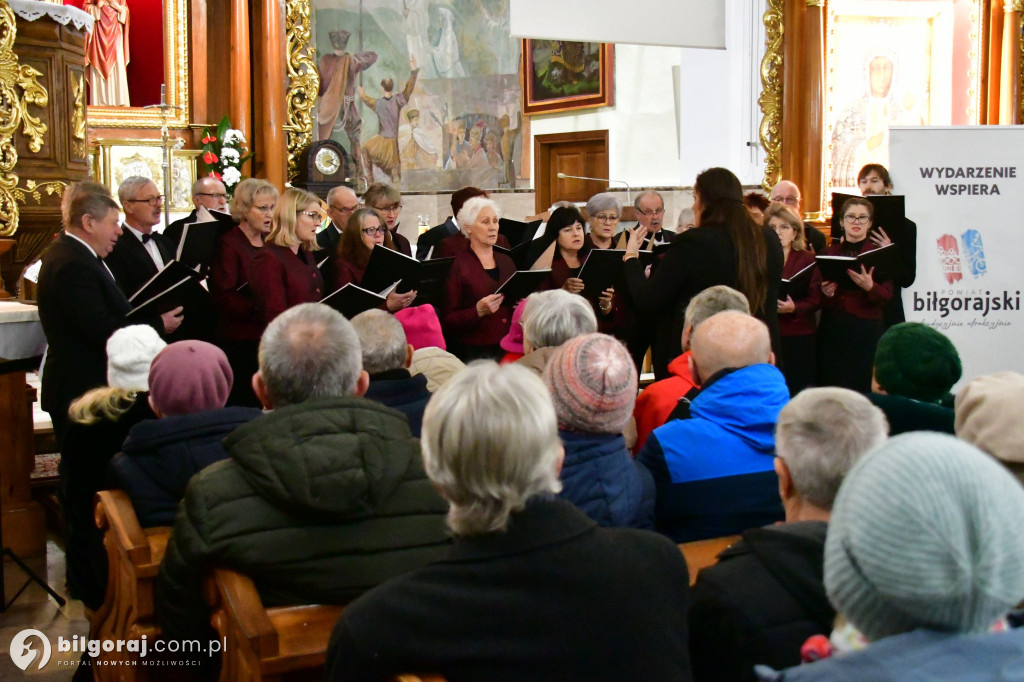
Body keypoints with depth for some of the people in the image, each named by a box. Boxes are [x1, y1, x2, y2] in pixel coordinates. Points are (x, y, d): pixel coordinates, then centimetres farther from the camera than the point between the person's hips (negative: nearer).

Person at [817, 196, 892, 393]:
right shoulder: (829, 253, 13)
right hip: (832, 330, 3)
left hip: (866, 331, -3)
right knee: (830, 386, -1)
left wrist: (870, 287, -23)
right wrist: (825, 293, -7)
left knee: (863, 388, -6)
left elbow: (887, 295, -3)